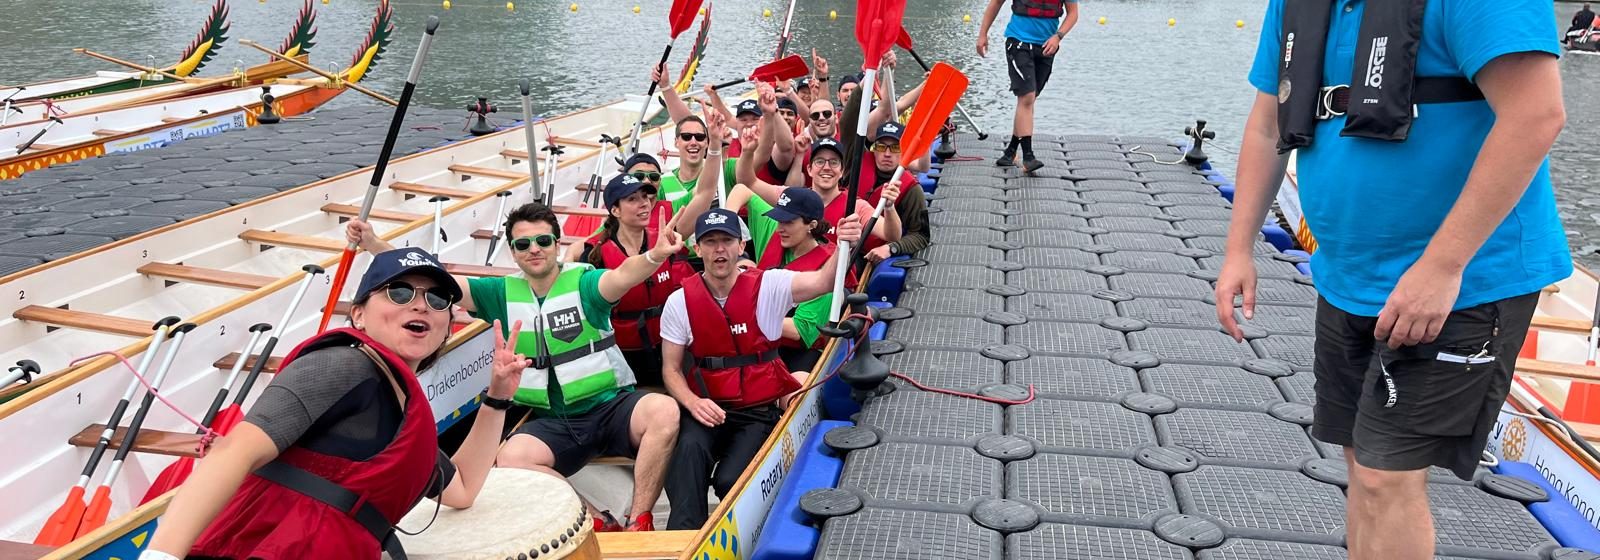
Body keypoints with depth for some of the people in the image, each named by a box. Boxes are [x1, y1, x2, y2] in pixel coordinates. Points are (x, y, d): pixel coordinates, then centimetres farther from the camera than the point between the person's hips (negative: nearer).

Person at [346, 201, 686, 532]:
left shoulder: (583, 282, -5)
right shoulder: (503, 294, 7)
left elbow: (622, 276, -28)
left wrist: (655, 255, -51)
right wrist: (373, 244, -10)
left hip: (611, 405, -2)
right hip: (553, 420, 3)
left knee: (664, 412, -32)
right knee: (511, 460, -28)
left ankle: (639, 524, -22)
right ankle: (600, 523, -17)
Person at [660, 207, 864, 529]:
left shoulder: (768, 287, -5)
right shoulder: (680, 302, 1)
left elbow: (822, 282, -22)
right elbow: (671, 369, 5)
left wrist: (843, 247, -43)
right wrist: (693, 403, -16)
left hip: (760, 410, -1)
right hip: (707, 407, 1)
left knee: (729, 481, -24)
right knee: (690, 448, -31)